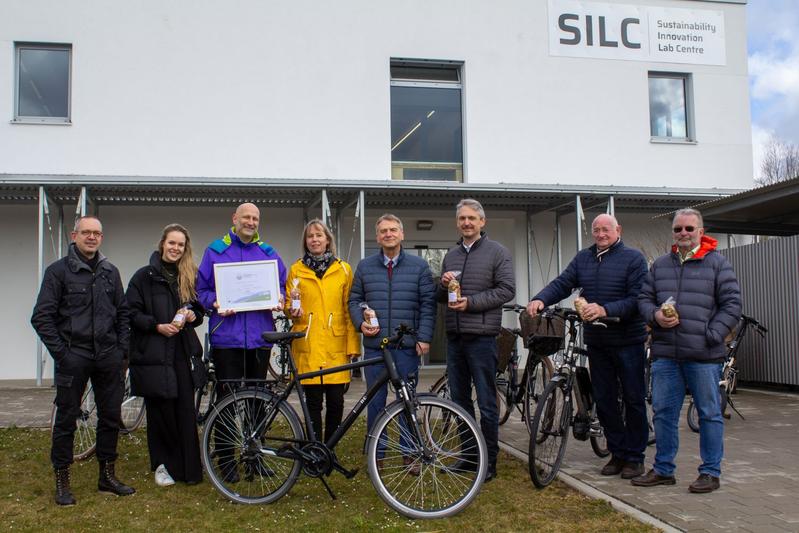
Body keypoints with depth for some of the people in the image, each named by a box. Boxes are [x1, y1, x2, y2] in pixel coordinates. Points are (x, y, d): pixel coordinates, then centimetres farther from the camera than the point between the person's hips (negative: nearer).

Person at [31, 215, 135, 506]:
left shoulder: (110, 272, 11)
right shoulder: (58, 270, -2)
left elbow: (122, 312, 16)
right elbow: (42, 317, -6)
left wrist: (122, 348, 6)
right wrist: (60, 352, -11)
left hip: (108, 357, 4)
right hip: (73, 358, -4)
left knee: (111, 417, 8)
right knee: (66, 419, 3)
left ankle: (107, 475, 22)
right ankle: (62, 480, 15)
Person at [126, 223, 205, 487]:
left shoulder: (189, 276, 14)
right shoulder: (144, 276, 1)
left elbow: (199, 309, 22)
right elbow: (131, 312, -4)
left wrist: (192, 315, -1)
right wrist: (157, 326, -15)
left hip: (183, 353, 3)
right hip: (153, 354, -3)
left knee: (186, 411, 0)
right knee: (160, 411, 0)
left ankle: (189, 468, 7)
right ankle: (163, 465, 15)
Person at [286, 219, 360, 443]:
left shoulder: (343, 269, 9)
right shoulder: (296, 270, 9)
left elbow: (349, 310, 7)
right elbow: (289, 306, 13)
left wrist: (352, 345, 0)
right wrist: (293, 312, -11)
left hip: (336, 346, 0)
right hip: (308, 346, 0)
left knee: (336, 402, 0)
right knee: (313, 403, 0)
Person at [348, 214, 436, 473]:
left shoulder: (419, 266, 4)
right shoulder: (365, 266, 9)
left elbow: (428, 304, 1)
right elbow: (354, 300, 13)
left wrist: (424, 337, -7)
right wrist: (361, 323, -5)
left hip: (408, 345, -1)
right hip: (374, 345, 2)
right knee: (375, 401, 6)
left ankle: (409, 454, 16)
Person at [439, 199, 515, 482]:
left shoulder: (497, 252, -2)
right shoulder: (451, 255, 16)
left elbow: (507, 290, -10)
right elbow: (441, 298, 20)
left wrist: (471, 302, -17)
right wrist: (444, 286, -3)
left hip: (481, 337, -6)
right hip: (454, 337, 6)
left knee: (486, 402, -2)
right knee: (460, 400, 13)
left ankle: (489, 461, 8)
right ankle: (469, 454, 25)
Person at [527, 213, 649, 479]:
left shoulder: (633, 258, -5)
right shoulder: (583, 258, 10)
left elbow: (637, 298, -14)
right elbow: (562, 284, 0)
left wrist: (605, 310, -28)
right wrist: (540, 300, -19)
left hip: (628, 340, -4)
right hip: (596, 342, 5)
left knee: (633, 399, 4)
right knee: (604, 400, 9)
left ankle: (635, 457, 15)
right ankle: (617, 453, 22)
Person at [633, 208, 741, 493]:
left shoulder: (718, 263, 1)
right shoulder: (660, 264, 14)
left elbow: (731, 305, -2)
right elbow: (644, 298, 17)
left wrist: (710, 336, -12)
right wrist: (655, 315, -5)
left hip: (704, 355, -4)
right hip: (665, 354, 4)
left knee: (709, 414, 5)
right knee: (663, 413, 9)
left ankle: (710, 472, 16)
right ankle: (663, 469, 21)